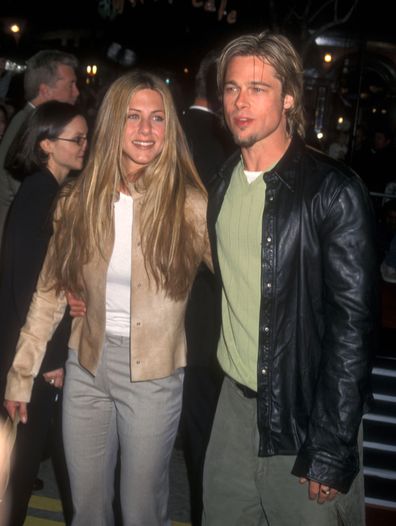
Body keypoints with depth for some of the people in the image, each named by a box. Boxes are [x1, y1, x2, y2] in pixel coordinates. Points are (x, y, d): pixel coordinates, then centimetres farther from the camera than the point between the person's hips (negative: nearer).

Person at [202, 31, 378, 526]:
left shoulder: (334, 190, -15)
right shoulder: (224, 182, 5)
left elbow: (354, 321, -16)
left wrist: (333, 449, -16)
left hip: (303, 415, -5)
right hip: (234, 399, 6)